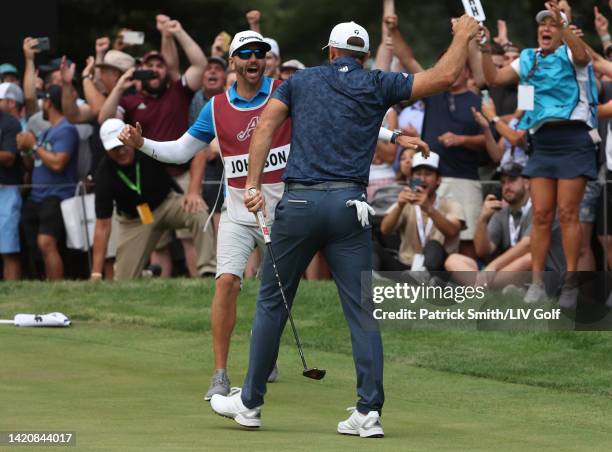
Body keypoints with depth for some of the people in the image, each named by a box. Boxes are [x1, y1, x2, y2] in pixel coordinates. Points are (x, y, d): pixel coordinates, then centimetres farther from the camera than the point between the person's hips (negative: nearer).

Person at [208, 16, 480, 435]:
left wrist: (253, 185, -2)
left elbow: (266, 126, 2)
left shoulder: (301, 80, 15)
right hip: (349, 204, -1)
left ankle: (250, 402, 15)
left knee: (273, 302, 10)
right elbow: (443, 76, 8)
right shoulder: (377, 85, 9)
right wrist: (464, 36, 24)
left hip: (299, 201, 1)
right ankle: (369, 411, -5)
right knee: (362, 310, 1)